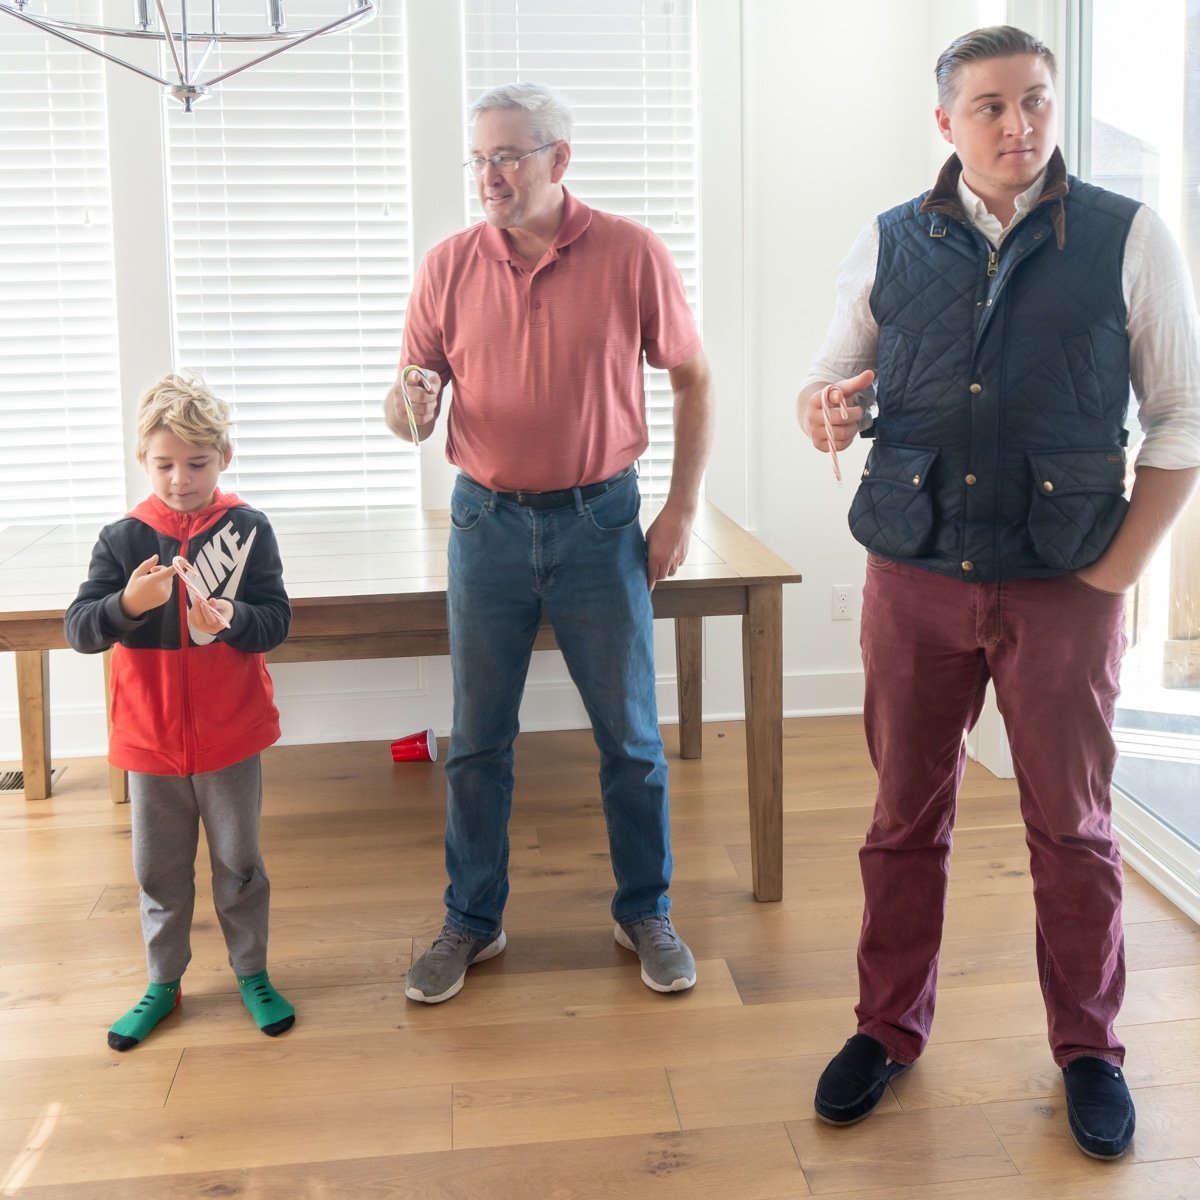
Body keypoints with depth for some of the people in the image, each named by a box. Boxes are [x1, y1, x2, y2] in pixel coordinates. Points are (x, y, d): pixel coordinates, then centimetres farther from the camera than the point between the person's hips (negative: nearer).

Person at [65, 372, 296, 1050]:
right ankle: (164, 982, 31)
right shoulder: (123, 539, -4)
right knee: (159, 867, 14)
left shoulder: (249, 530, -7)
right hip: (150, 738, 1)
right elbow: (79, 631, -10)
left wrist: (231, 619, -30)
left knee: (239, 861, 13)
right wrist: (128, 602, -29)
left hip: (229, 735, -1)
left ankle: (252, 972, 30)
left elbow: (276, 620, -10)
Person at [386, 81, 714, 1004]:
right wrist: (409, 405, -21)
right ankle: (472, 921, 25)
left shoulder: (632, 255, -5)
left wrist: (682, 509, -2)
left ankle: (646, 913, 27)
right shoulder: (448, 267, 1)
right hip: (487, 522, 2)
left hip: (598, 521, -1)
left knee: (631, 737, 8)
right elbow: (413, 400, 4)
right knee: (477, 741, 9)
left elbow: (694, 380, 3)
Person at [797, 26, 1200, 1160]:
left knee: (1071, 826, 10)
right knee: (905, 818, 12)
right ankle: (888, 1028, 30)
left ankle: (1088, 1048, 29)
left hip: (1062, 588, -1)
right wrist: (829, 410, -13)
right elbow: (830, 380, 11)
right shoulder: (889, 244, 4)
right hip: (914, 578, 2)